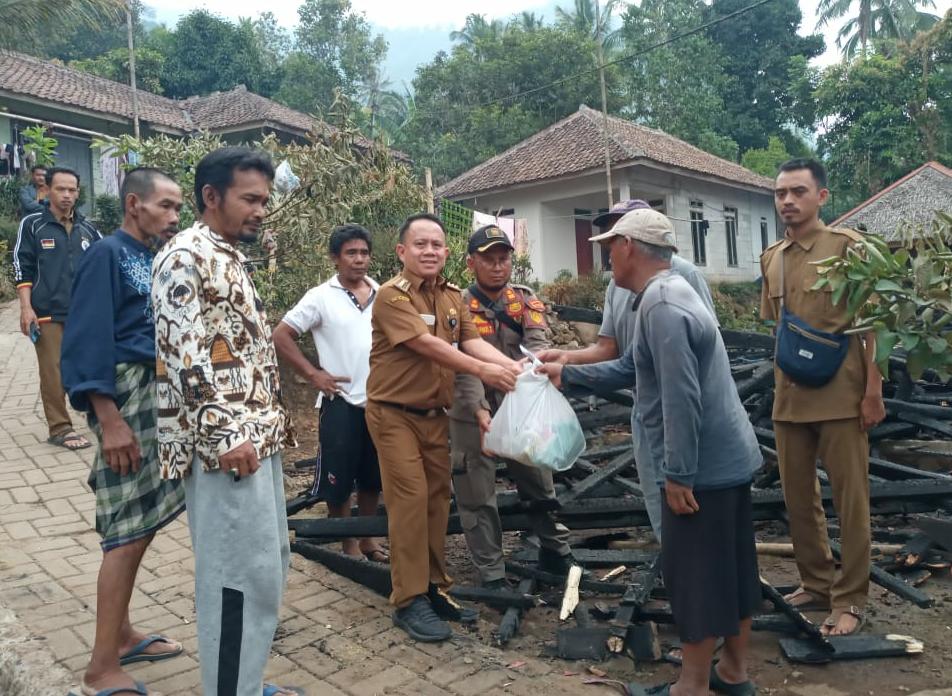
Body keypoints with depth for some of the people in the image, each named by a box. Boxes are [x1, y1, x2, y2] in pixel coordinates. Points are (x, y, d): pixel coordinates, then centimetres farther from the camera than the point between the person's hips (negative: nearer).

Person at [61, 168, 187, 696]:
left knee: (139, 525, 14)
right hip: (126, 395, -9)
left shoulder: (157, 259, 15)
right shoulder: (107, 255, -9)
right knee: (129, 531, -6)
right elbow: (89, 340, -18)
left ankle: (122, 636, 28)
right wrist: (110, 421, -21)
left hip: (160, 394, 9)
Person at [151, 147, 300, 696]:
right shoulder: (186, 258, -11)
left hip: (256, 436, 10)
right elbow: (185, 355, -19)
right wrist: (223, 436, -21)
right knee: (241, 573, -4)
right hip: (225, 443, -10)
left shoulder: (230, 258, 18)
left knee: (269, 563, 16)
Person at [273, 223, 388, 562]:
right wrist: (313, 374, -9)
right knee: (338, 478, 4)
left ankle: (368, 537, 30)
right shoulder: (321, 297, -6)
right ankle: (348, 544, 21)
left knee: (373, 476, 15)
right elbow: (281, 336, -5)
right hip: (341, 402, -4)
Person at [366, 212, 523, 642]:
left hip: (435, 413, 7)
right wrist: (482, 371, -30)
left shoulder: (452, 296, 9)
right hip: (395, 413, -7)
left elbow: (472, 341, -4)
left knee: (437, 499, 11)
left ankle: (435, 588, 23)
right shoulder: (392, 295, -14)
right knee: (410, 501, -7)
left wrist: (512, 366, -22)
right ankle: (409, 601, 3)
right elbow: (427, 344, -24)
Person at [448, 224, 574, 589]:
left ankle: (556, 552, 38)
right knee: (477, 497, 6)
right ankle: (492, 575, 22)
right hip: (472, 416, -3)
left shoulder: (526, 301, 1)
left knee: (540, 484, 17)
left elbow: (537, 346, -16)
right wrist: (480, 410, -36)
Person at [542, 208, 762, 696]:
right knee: (730, 566, 18)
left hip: (703, 466, -10)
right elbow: (629, 366, 19)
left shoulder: (660, 305, -21)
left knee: (694, 574, 3)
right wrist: (566, 373, 21)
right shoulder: (669, 293, 13)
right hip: (729, 456, 10)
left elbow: (681, 399, -26)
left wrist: (678, 475, -21)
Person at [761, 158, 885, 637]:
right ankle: (816, 585, 29)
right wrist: (782, 383, 13)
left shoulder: (847, 245, -5)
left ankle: (850, 600, 16)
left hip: (839, 395, -5)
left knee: (850, 499, 4)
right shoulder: (771, 258, 10)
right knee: (798, 497, 12)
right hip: (789, 396, 5)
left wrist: (873, 391, -12)